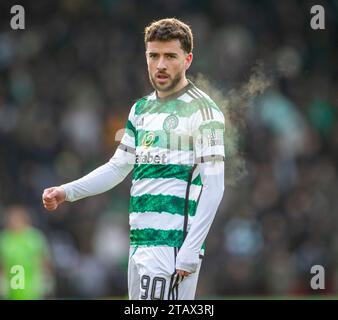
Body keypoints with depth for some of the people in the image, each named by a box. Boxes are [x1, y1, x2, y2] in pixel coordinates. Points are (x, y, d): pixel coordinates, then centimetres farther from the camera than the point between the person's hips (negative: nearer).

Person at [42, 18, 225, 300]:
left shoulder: (202, 110, -7)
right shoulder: (141, 109, 17)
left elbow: (213, 186, -12)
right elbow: (117, 167, 23)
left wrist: (190, 252, -17)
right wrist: (67, 192, 9)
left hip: (173, 245, -8)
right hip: (139, 243, 8)